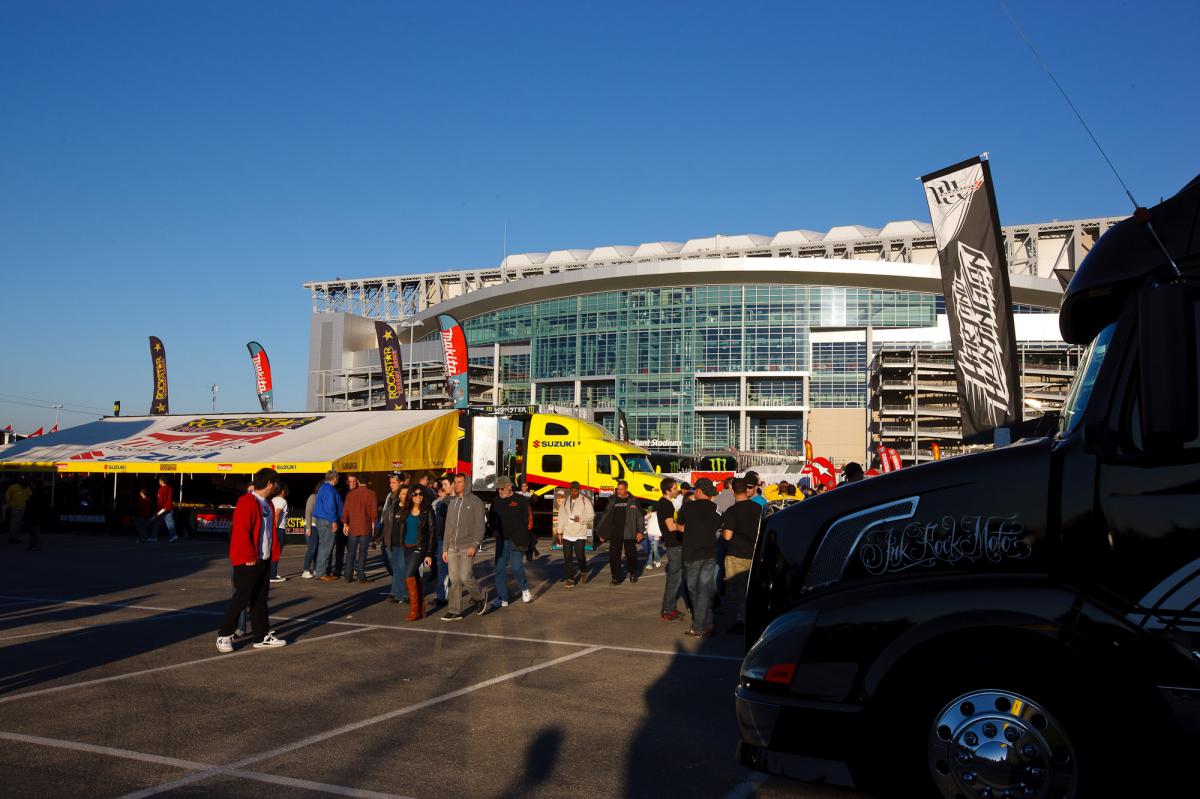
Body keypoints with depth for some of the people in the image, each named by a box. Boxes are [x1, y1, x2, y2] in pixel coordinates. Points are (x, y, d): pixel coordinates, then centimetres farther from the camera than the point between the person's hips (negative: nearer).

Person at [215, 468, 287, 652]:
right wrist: (249, 557, -19)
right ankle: (224, 636, 9)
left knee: (260, 600, 12)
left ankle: (262, 637, 18)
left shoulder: (268, 504, 14)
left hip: (264, 560, 9)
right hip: (247, 561, -9)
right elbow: (241, 531, -20)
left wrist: (274, 552, 10)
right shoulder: (246, 502, -15)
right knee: (240, 599, -3)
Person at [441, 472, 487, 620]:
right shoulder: (452, 502, 15)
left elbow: (480, 525, -9)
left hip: (467, 547, -6)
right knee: (454, 580, 3)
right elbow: (448, 527, 18)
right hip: (453, 547, 6)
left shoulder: (475, 502, -4)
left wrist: (474, 545, -19)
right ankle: (454, 612, 7)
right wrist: (445, 548, 14)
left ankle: (480, 597, 16)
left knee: (465, 577, -11)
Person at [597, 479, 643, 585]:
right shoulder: (612, 500, 9)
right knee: (614, 556, -3)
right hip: (615, 533, 2)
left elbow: (639, 516, 2)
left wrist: (640, 531, -3)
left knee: (631, 554, 6)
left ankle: (633, 573, 28)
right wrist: (601, 531, 9)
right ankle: (616, 577, 4)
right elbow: (605, 516, 13)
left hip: (629, 533, -2)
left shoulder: (633, 501, 1)